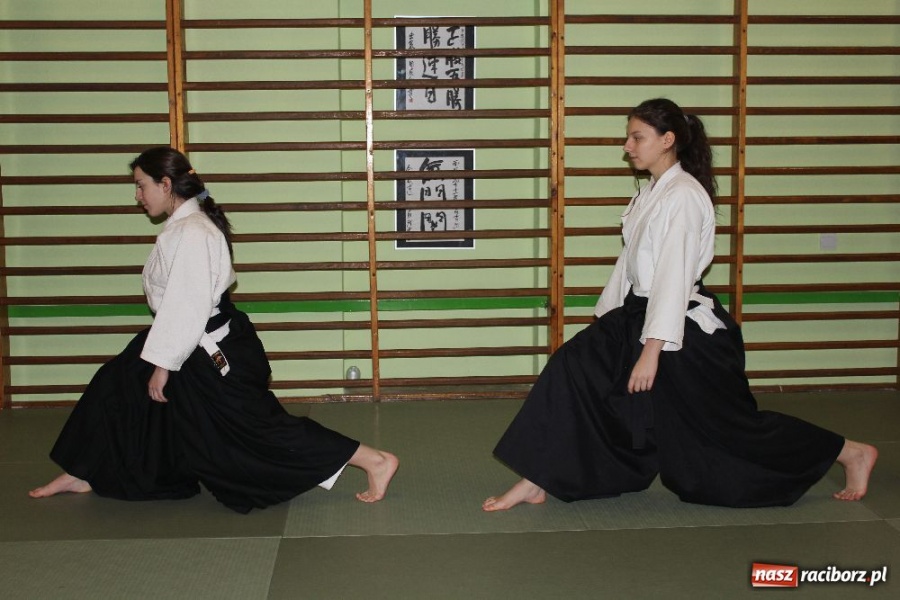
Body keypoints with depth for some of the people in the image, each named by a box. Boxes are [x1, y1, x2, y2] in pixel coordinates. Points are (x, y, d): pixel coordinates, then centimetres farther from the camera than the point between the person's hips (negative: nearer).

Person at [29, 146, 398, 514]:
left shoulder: (189, 233, -22)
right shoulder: (186, 225, 11)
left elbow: (187, 307, -25)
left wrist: (163, 364, -18)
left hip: (216, 354, -11)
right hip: (203, 349, 11)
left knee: (260, 429, -7)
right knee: (117, 386, 15)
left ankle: (375, 462, -4)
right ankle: (82, 474, 32)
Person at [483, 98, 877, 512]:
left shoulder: (683, 197, -20)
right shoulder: (650, 194, 11)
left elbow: (674, 278, -26)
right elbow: (630, 265, 16)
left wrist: (651, 351, -28)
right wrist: (605, 323, 17)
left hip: (687, 331, -10)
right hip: (640, 316, 10)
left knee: (733, 428, 2)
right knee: (573, 370, -2)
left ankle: (850, 453, 20)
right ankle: (537, 481, 4)